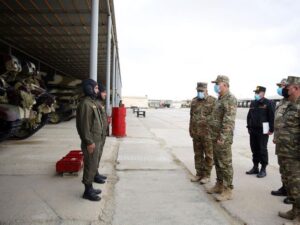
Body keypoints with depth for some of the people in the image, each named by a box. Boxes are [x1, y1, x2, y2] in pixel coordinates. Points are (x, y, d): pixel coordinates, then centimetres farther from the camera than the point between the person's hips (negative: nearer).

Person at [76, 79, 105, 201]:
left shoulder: (92, 102, 14)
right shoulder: (85, 103, -17)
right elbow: (84, 124, -22)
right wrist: (89, 142, -21)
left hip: (96, 140, 10)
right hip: (91, 142, -10)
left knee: (93, 166, 18)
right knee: (90, 166, 0)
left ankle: (90, 188, 30)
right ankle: (87, 191, 13)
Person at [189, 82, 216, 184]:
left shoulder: (212, 101, -7)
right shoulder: (194, 101, 12)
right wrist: (191, 130, 15)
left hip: (207, 133, -6)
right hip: (196, 133, 6)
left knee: (208, 155, 4)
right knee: (198, 154, 13)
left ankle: (207, 175, 15)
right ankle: (199, 173, 24)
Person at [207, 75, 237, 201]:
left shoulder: (230, 99, -15)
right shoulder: (220, 99, 16)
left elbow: (229, 121, -22)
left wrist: (222, 137, -23)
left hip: (223, 138, -9)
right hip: (215, 137, 9)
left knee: (225, 164, -2)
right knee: (217, 163, 16)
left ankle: (227, 191, 7)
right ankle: (219, 185, 28)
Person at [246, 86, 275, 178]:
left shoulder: (268, 103, -7)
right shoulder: (253, 103, 13)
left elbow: (272, 117, -10)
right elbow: (249, 116, 18)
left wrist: (271, 129, -12)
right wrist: (249, 127, 15)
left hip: (263, 131, -6)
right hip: (253, 131, 6)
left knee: (262, 150, 1)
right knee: (254, 149, 12)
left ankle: (263, 169, 11)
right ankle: (255, 167, 23)